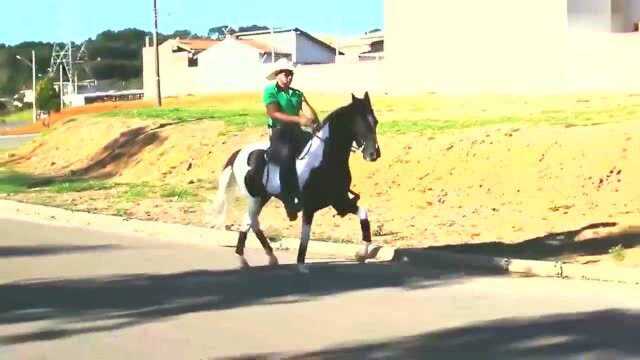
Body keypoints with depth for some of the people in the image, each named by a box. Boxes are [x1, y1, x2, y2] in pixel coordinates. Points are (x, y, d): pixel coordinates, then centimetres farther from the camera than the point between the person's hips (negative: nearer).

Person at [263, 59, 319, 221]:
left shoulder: (297, 94, 17)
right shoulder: (270, 91, 0)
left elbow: (309, 111, 3)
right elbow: (274, 113, -13)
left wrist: (314, 121, -20)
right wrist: (298, 119, -23)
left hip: (296, 132, 6)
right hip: (279, 132, -6)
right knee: (286, 155, -33)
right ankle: (291, 202, -33)